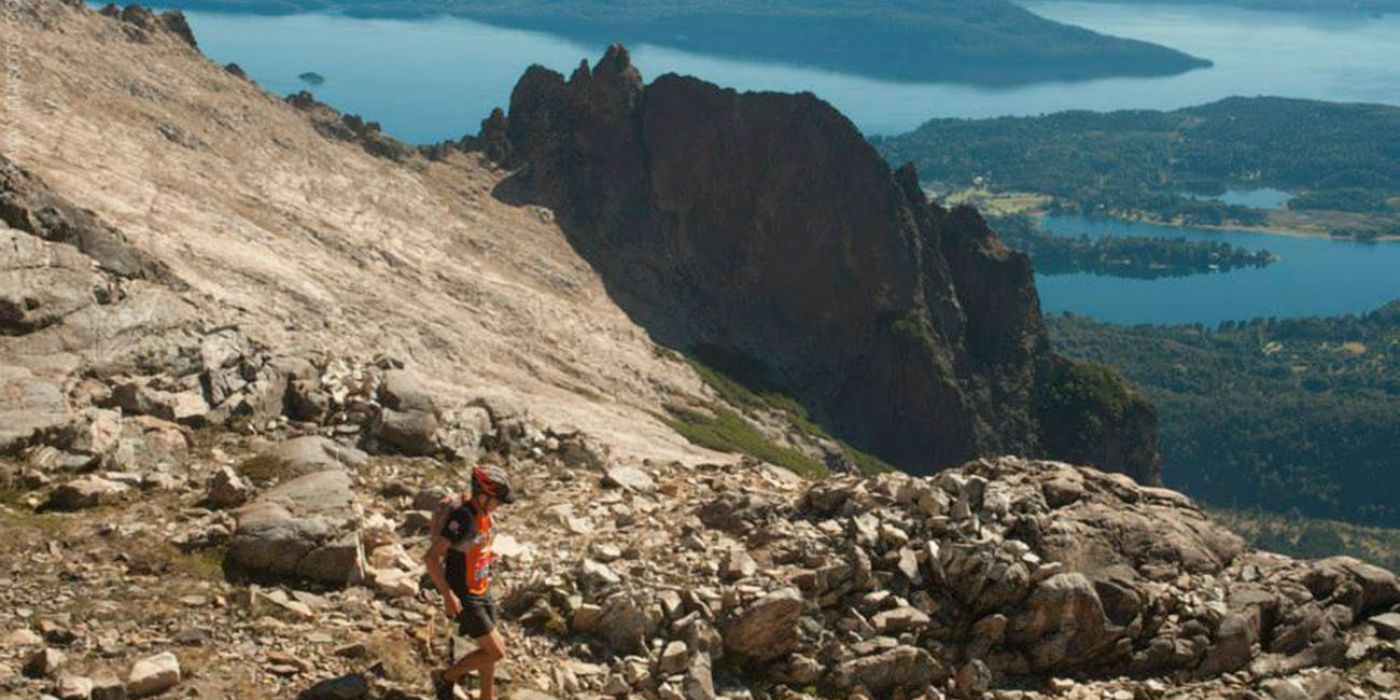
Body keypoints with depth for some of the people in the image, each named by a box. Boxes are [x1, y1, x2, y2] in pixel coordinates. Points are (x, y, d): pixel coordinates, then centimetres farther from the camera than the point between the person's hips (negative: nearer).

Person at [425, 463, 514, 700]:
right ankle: (445, 677, 14)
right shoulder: (462, 518, -28)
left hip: (482, 592, 9)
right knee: (496, 652, -5)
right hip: (464, 599, -9)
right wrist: (448, 595, -28)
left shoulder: (482, 512, 0)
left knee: (490, 650, 16)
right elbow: (431, 557, -30)